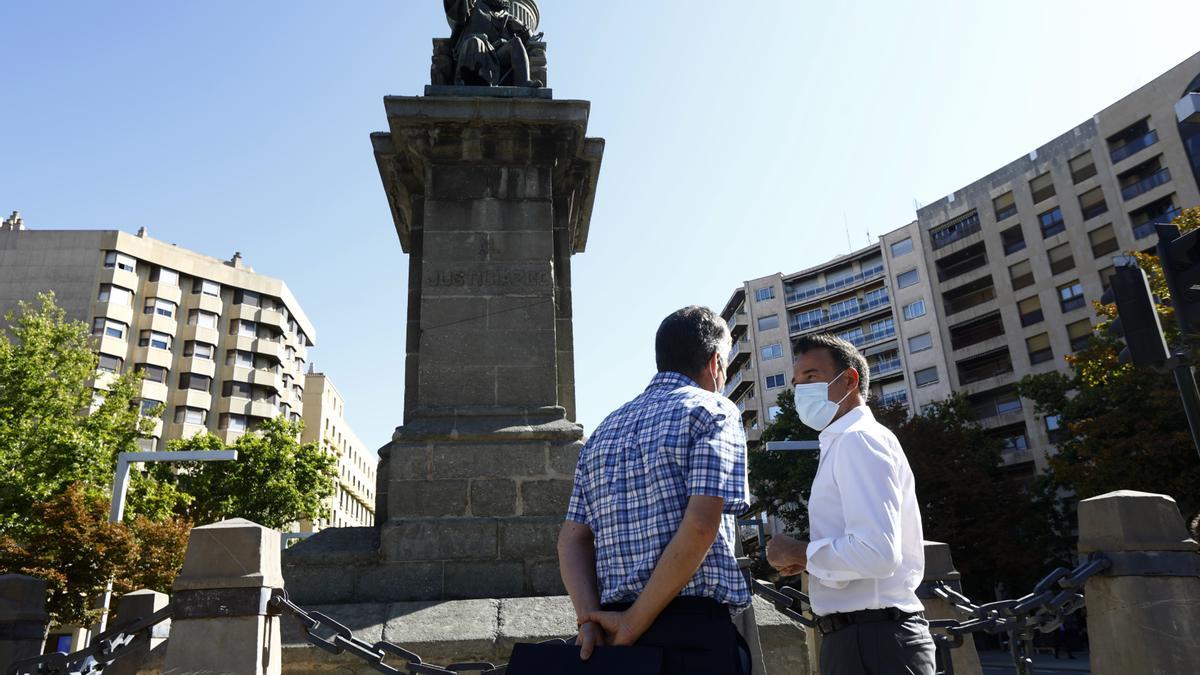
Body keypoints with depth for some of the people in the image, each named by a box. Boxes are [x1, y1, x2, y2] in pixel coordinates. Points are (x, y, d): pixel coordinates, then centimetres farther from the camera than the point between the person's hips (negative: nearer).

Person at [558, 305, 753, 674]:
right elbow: (701, 525, -18)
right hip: (694, 630, -6)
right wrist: (635, 623, -14)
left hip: (614, 633, 7)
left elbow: (572, 539, 8)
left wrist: (590, 618, -4)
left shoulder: (604, 430, 15)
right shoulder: (713, 411, -5)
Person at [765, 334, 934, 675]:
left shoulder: (858, 439, -14)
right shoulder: (842, 444, 16)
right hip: (869, 636, 9)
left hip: (871, 642, -9)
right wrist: (811, 558, 8)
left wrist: (799, 552, -12)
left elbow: (876, 552, -26)